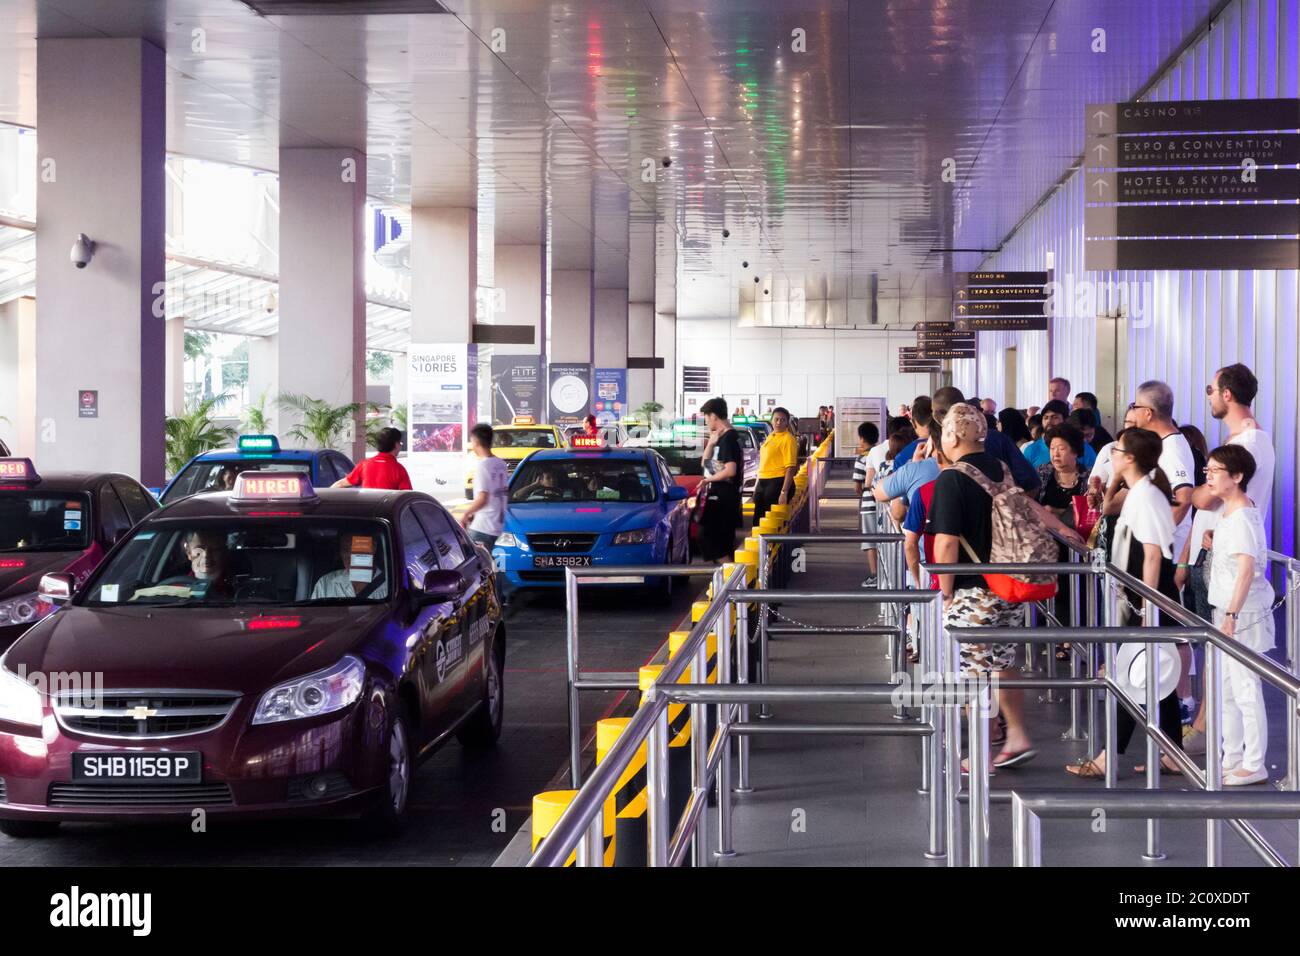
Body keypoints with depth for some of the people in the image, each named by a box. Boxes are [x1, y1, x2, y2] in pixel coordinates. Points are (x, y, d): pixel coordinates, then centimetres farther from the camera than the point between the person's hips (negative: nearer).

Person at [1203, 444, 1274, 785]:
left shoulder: (1241, 517, -20)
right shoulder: (1228, 511, 10)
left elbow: (1247, 567, -31)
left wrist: (1232, 615, -35)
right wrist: (1216, 539, 13)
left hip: (1244, 614, -11)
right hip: (1228, 611, 11)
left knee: (1246, 690, -4)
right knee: (1226, 690, 17)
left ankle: (1254, 765, 4)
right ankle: (1232, 759, 28)